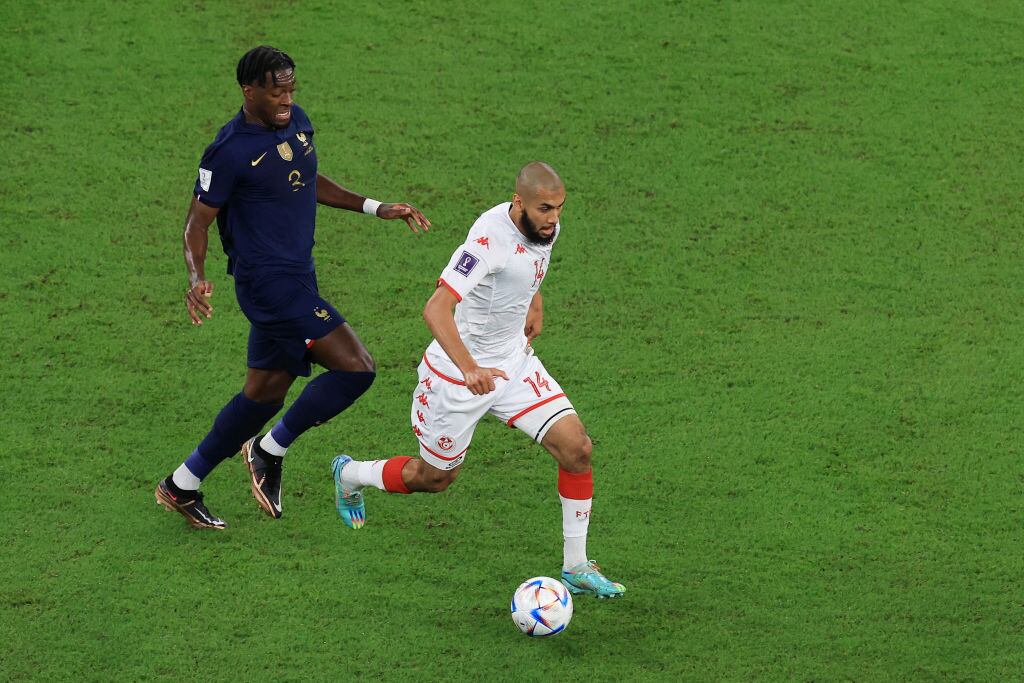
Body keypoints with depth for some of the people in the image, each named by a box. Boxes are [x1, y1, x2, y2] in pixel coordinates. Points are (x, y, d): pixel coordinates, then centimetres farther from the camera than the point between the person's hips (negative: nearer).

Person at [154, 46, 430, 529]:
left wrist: (376, 208, 20)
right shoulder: (230, 151, -17)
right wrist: (195, 278, -28)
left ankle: (182, 486, 26)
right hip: (268, 282, -9)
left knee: (264, 393, 15)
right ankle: (271, 451, 3)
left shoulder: (298, 121, 6)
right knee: (355, 368, -15)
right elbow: (198, 222, -11)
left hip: (296, 278, 9)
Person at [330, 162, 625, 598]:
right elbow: (436, 309, -41)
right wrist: (468, 368, -53)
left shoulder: (545, 227, -6)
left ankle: (576, 568, 3)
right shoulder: (490, 239, -32)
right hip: (457, 373, -7)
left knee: (576, 448, -9)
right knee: (435, 478, 13)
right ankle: (350, 475, 44)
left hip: (513, 362, 7)